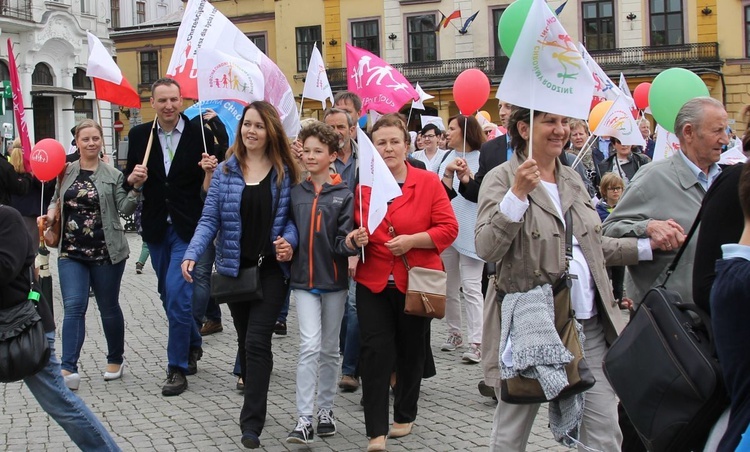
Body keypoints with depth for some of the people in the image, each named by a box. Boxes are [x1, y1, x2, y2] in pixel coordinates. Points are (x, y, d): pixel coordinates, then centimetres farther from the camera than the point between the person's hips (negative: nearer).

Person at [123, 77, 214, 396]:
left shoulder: (200, 134, -5)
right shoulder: (139, 135, 4)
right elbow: (128, 181, 7)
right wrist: (133, 177, -15)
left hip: (188, 228, -4)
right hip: (156, 228, 4)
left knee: (177, 295, -11)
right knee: (169, 295, 16)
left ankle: (177, 368, -1)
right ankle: (192, 346, 38)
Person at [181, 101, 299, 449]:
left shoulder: (285, 172, -1)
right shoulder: (225, 171, 1)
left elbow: (292, 216, 2)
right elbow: (210, 219, -2)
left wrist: (289, 240, -19)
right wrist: (192, 254, -16)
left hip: (271, 269, -2)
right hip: (234, 268, 2)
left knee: (257, 342, -10)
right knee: (245, 341, 13)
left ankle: (252, 423, -5)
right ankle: (254, 405, 30)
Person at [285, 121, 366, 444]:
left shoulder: (344, 195, -4)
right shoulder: (295, 193, 2)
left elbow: (343, 240, -9)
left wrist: (353, 242, -30)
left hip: (334, 280, 0)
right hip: (303, 279, 1)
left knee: (329, 348, 11)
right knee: (310, 346, -8)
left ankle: (325, 410, 24)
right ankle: (304, 419, -8)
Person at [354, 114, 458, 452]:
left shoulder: (428, 182, -3)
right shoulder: (362, 184, 2)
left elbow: (448, 228, -6)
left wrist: (412, 240, -19)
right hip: (373, 282, 1)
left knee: (411, 351, 12)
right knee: (375, 352, -6)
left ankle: (405, 416, 32)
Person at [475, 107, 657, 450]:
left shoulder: (573, 180, 14)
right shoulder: (502, 178, -6)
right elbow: (487, 249, -18)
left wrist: (648, 246, 11)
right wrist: (517, 194, -26)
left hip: (590, 324, 6)